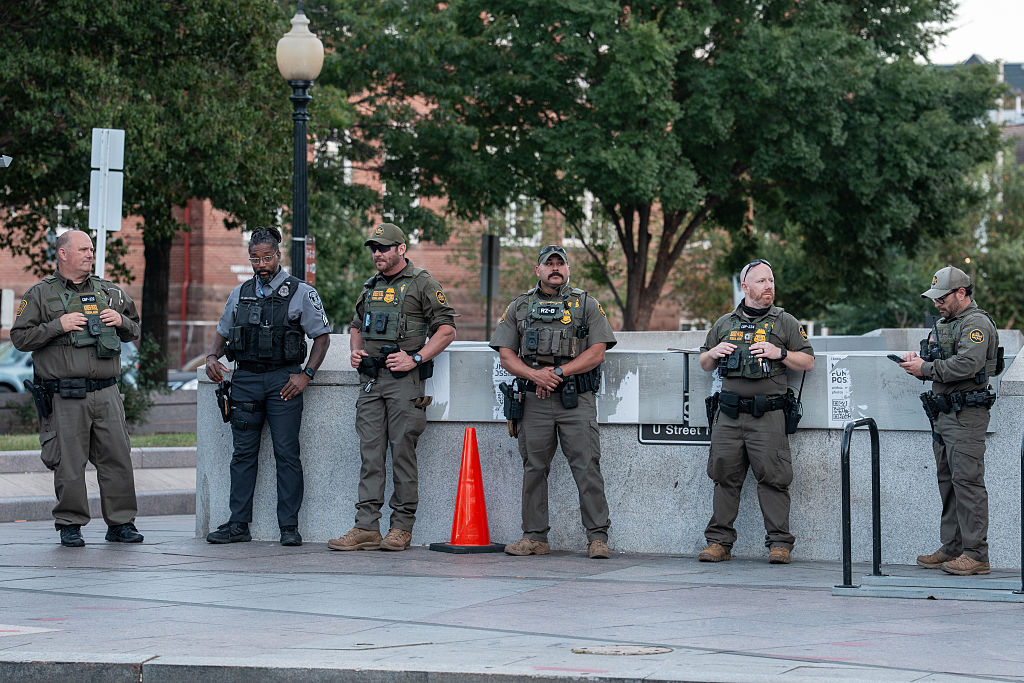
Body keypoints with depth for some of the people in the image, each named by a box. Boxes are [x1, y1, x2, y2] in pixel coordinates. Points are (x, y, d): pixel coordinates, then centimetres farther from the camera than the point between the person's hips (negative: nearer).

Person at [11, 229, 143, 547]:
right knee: (69, 462, -2)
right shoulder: (40, 294, 5)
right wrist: (58, 326, -11)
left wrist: (121, 321, 1)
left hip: (106, 392, 3)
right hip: (65, 398, -3)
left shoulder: (109, 292, 15)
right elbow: (21, 338, 0)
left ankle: (121, 523, 10)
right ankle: (70, 525, 9)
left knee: (117, 458, 1)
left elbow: (134, 330, 23)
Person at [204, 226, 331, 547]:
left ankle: (289, 527, -1)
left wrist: (306, 375, -7)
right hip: (245, 379, 4)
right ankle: (238, 524, 8)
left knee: (287, 454, -5)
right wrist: (212, 357, 3)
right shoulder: (240, 294, 14)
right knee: (243, 453, 4)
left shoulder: (300, 292, 1)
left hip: (283, 379, -4)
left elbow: (322, 336, 3)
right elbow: (222, 333, 23)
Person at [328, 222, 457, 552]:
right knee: (370, 454, 2)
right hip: (371, 379, 6)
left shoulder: (422, 284, -1)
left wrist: (415, 358, -13)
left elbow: (446, 329, -5)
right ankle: (366, 527, 1)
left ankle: (402, 527, 1)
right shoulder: (370, 287, 19)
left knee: (403, 453, -4)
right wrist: (356, 351, 11)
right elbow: (357, 326, 32)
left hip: (404, 379, -6)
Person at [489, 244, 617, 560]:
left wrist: (558, 372, -11)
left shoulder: (587, 305, 9)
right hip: (534, 400, 2)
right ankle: (535, 537, 11)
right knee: (534, 468, 4)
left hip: (576, 400, -2)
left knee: (587, 467, -8)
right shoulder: (519, 307, 14)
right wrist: (534, 374, -10)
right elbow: (506, 355, 8)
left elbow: (597, 353, 0)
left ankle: (598, 537, -7)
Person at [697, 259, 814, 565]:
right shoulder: (725, 323, 16)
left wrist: (779, 353, -9)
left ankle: (779, 542, -2)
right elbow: (705, 364, 24)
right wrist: (713, 353, 2)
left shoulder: (785, 322, 7)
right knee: (725, 476, 4)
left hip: (767, 415, -3)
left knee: (772, 478, -7)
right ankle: (719, 542, 9)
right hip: (728, 415, 3)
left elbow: (808, 362, 6)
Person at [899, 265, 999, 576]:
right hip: (942, 415, 10)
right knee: (947, 481, 11)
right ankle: (952, 548, 16)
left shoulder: (977, 324, -11)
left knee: (967, 481, -11)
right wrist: (917, 360, 5)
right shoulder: (945, 324, 21)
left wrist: (926, 369, -18)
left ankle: (976, 553, -11)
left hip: (966, 414, -10)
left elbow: (967, 364, -25)